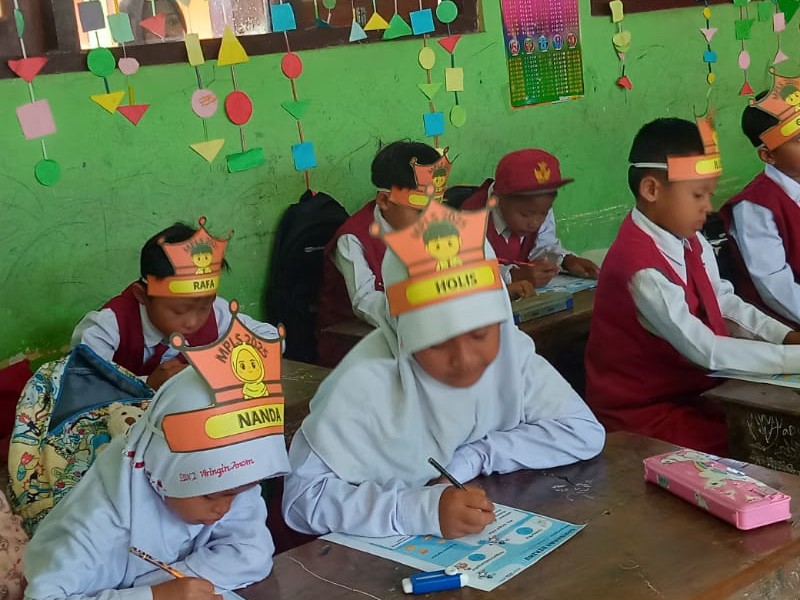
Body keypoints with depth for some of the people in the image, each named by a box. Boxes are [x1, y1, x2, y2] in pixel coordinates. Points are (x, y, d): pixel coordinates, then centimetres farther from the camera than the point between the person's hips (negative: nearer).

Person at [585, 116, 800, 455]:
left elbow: (724, 304, 12)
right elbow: (704, 350, -28)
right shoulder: (641, 267, -27)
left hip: (693, 388, 9)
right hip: (643, 413, -9)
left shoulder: (689, 240, 2)